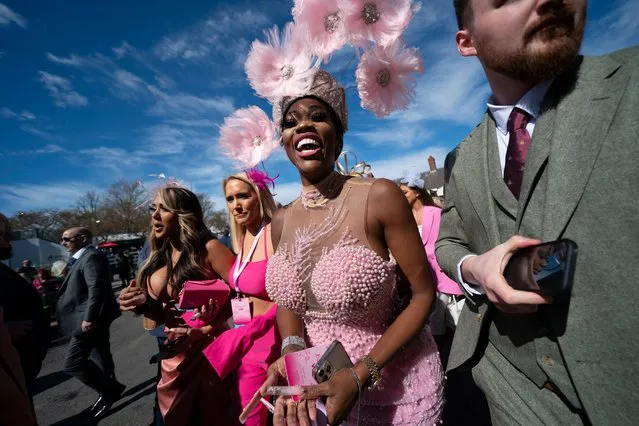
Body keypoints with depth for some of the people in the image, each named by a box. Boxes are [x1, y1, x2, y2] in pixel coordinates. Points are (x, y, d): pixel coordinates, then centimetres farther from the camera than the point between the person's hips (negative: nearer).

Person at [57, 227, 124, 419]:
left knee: (72, 362, -8)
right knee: (100, 357, 18)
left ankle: (110, 389, 6)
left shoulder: (92, 256, -17)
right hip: (92, 317, 11)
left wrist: (89, 318, -27)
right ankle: (109, 390, 32)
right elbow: (78, 288, 18)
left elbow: (96, 288, -26)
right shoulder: (81, 258, 16)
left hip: (89, 319, -11)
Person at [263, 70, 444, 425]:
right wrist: (292, 352, -17)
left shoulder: (379, 197, -21)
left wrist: (361, 375, -20)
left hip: (392, 379, -4)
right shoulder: (282, 221, -5)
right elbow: (286, 300, 3)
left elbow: (423, 294, -14)